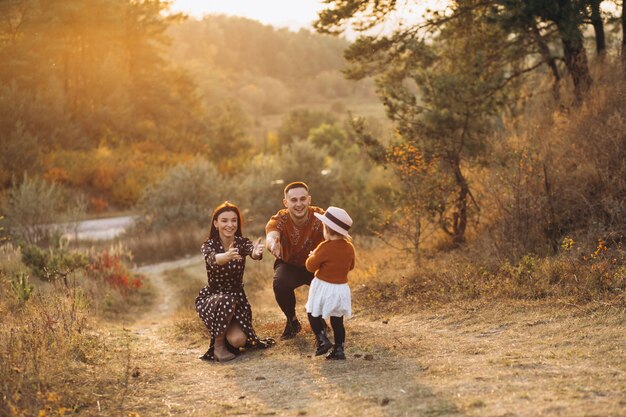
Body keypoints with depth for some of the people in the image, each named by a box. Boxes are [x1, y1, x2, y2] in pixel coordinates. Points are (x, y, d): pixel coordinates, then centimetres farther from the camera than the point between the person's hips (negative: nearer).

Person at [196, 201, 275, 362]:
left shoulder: (242, 242, -9)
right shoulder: (209, 245, -14)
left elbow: (253, 252, -34)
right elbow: (212, 260, -39)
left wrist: (256, 253, -60)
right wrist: (227, 256, -63)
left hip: (237, 296, 2)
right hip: (211, 298, -2)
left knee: (238, 340, -22)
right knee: (226, 300, -37)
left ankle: (229, 333, 15)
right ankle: (218, 344, -15)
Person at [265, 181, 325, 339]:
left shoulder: (319, 217, -24)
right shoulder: (279, 220, -24)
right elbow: (271, 236, -46)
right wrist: (273, 244, -73)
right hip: (289, 265, 0)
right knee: (280, 284, -32)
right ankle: (292, 320, -1)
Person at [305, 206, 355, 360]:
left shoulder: (324, 248, -19)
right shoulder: (349, 248, -1)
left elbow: (311, 266, -12)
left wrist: (312, 256, 6)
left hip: (324, 288, -6)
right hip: (341, 288, 6)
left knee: (313, 314, 11)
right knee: (337, 320, 13)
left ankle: (322, 340, -3)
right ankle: (339, 349, 12)